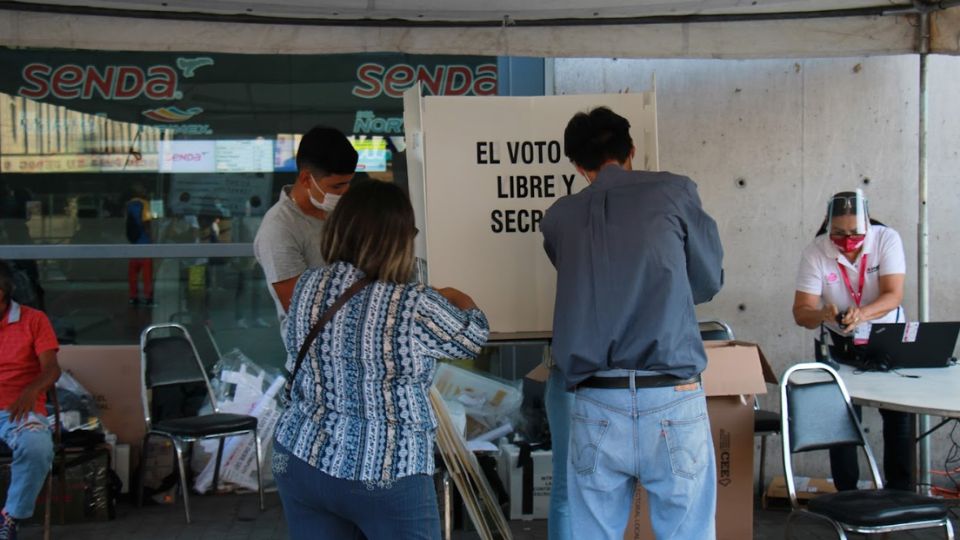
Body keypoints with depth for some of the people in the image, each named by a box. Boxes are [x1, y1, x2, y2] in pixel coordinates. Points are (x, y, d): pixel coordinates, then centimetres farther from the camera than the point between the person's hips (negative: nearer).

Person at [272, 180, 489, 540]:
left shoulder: (307, 286, -2)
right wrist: (460, 300, 23)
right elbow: (473, 337, -1)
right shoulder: (412, 307, -18)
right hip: (385, 478, -5)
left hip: (300, 459, 5)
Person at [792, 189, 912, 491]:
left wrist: (862, 314, -44)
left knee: (899, 415, -4)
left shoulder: (887, 239, -17)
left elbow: (893, 295, -24)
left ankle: (901, 494, 10)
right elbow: (802, 312, -20)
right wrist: (823, 315, -43)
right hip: (841, 344, 0)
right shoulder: (815, 252, -18)